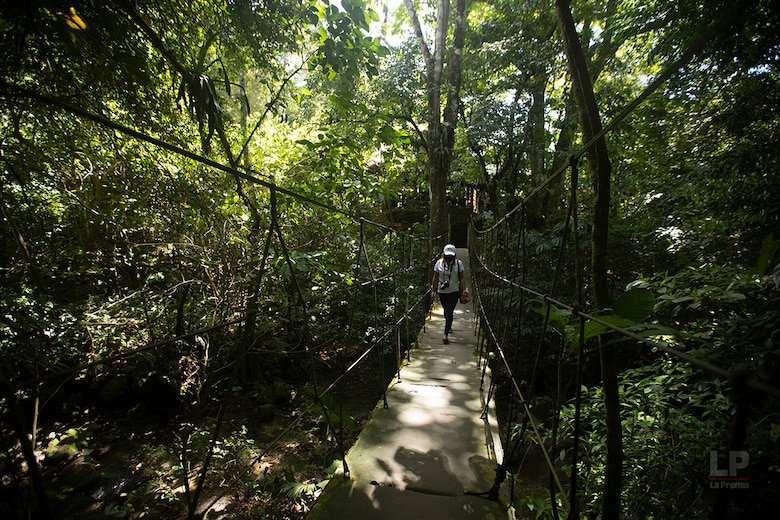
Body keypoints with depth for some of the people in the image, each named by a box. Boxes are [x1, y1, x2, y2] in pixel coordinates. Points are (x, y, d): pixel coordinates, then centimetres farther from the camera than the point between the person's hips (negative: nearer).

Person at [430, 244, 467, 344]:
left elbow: (461, 278, -2)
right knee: (446, 311, 17)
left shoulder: (458, 263, -4)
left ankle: (446, 334, -9)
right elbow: (435, 278, 5)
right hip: (442, 291, 3)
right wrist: (433, 290, 4)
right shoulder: (439, 263, -1)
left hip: (454, 291, -3)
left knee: (449, 312, -9)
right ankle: (449, 326, 43)